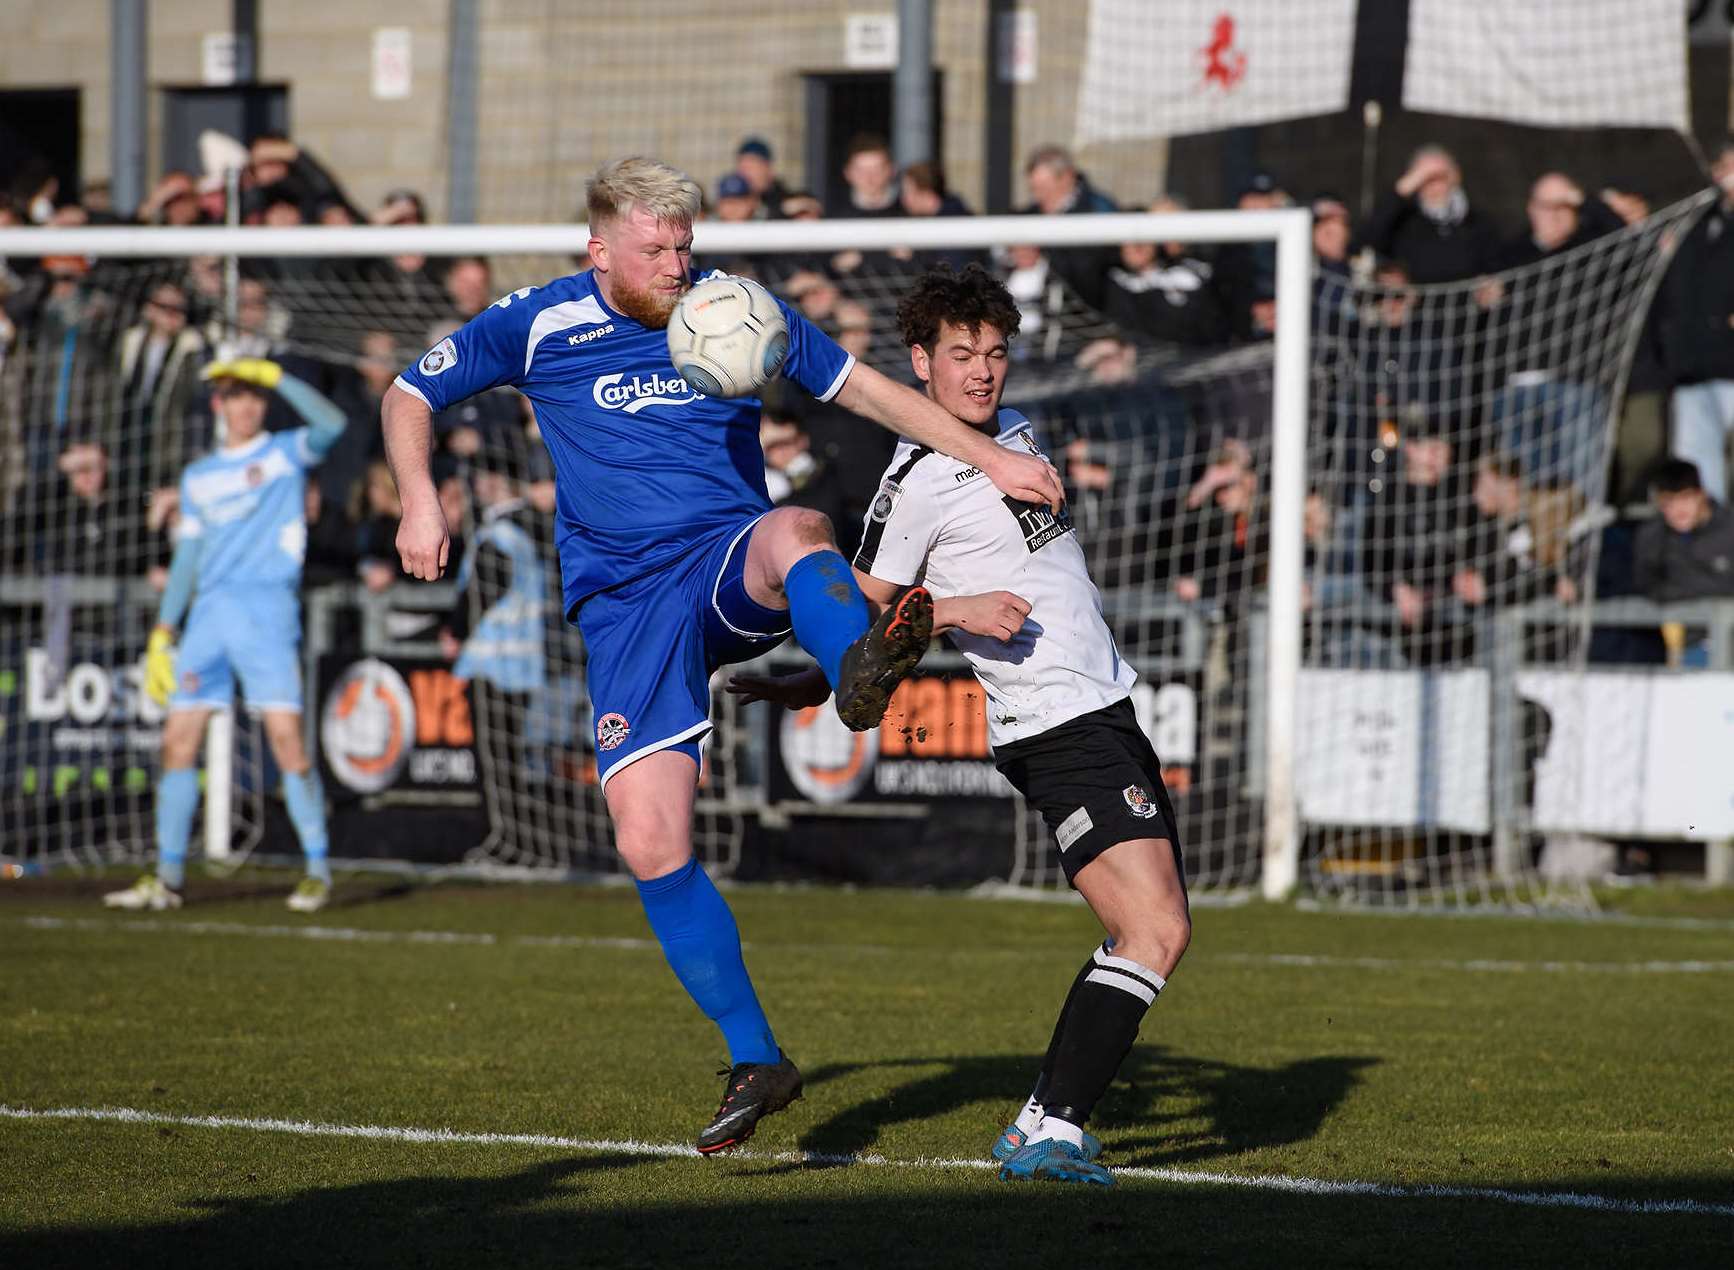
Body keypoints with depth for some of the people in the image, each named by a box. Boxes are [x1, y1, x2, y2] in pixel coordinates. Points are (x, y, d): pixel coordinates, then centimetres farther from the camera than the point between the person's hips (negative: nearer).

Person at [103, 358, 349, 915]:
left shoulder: (286, 452, 6)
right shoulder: (199, 476, 19)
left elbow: (331, 424, -15)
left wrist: (273, 374, -13)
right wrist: (162, 633, 16)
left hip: (267, 606, -5)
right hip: (208, 612, 5)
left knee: (287, 739, -13)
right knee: (178, 741, 1)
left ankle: (317, 869, -6)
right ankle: (167, 874, 7)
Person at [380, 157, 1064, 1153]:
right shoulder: (539, 326, 5)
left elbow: (867, 390, 11)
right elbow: (411, 396, 14)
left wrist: (991, 458, 1)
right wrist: (420, 500, -4)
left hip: (731, 563, -1)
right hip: (625, 609, 1)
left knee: (796, 531, -39)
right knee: (651, 841, -12)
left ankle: (860, 672, -74)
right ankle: (755, 1059, 0)